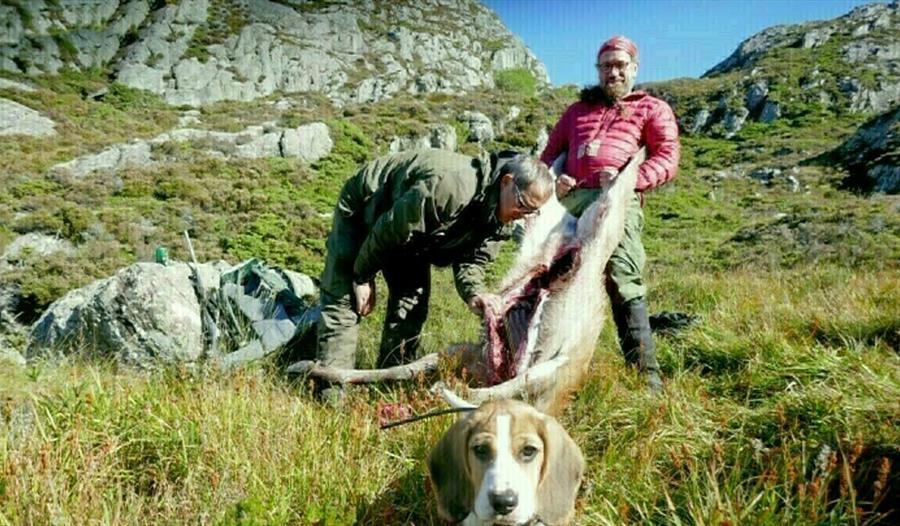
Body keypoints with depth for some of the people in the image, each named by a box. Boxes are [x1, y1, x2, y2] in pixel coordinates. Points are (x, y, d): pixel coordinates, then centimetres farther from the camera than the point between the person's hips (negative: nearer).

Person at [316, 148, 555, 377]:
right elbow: (389, 228, -32)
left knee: (412, 302, 1)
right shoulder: (452, 186, -42)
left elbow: (472, 258, -6)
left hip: (409, 233, 7)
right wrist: (363, 278, -18)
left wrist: (474, 294, -29)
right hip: (362, 208, -7)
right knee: (345, 300, -12)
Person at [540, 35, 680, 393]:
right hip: (569, 199, 4)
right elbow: (550, 151, 29)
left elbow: (667, 158, 7)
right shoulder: (578, 109, 35)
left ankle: (646, 374, -14)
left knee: (624, 282, -18)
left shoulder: (653, 109, 22)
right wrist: (552, 179, 4)